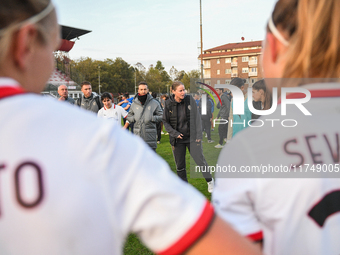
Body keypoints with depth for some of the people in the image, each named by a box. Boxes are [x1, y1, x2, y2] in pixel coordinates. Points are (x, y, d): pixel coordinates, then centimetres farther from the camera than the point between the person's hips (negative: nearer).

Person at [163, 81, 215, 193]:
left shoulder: (189, 100, -6)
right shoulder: (168, 104, -6)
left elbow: (197, 118, -2)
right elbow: (165, 122, 2)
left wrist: (198, 135, -6)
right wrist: (175, 133, -11)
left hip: (192, 137, -1)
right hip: (177, 139, 1)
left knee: (200, 160, 2)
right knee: (180, 165, 7)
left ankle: (210, 180, 27)